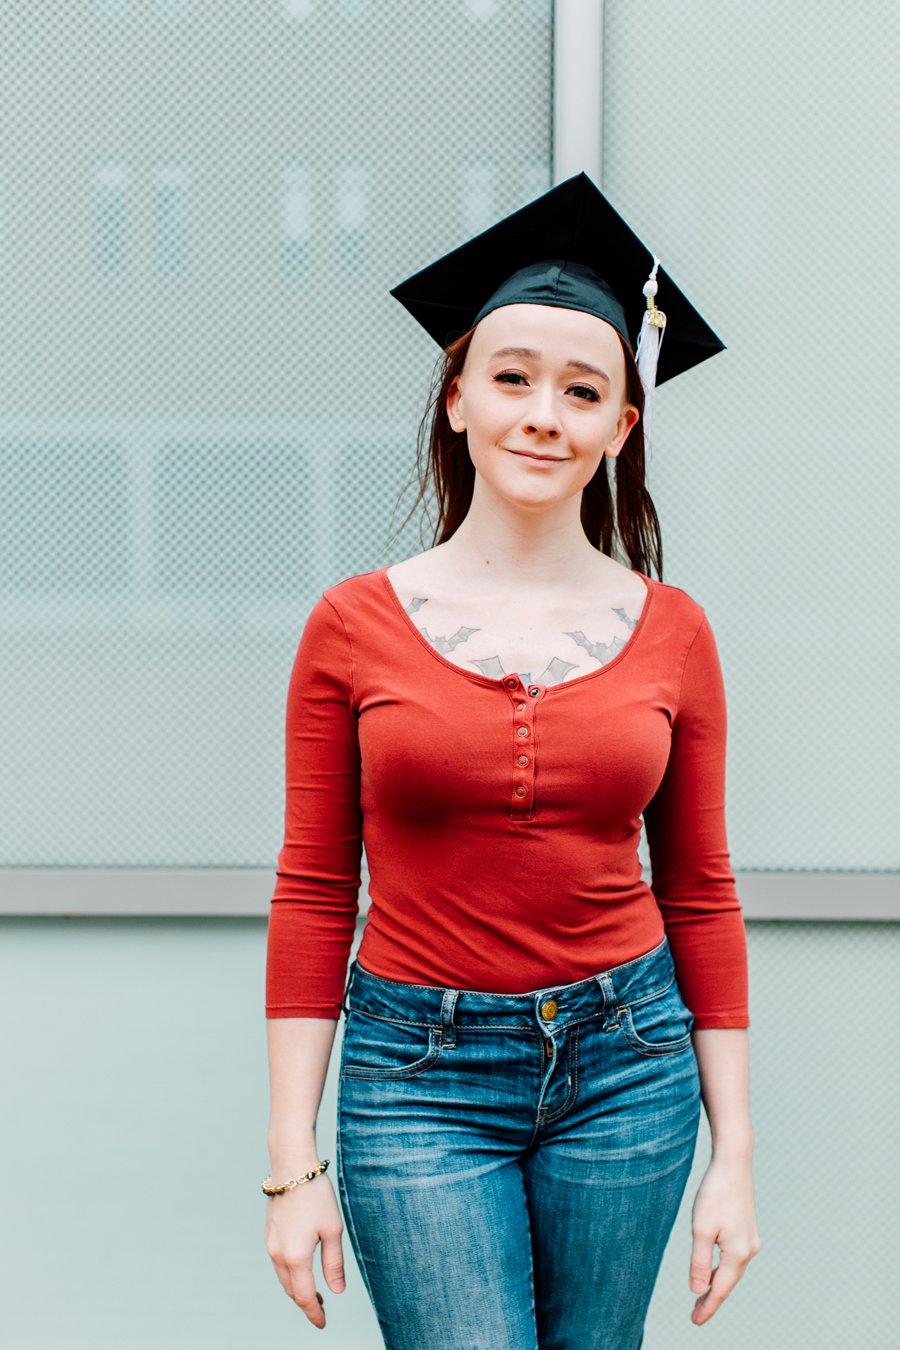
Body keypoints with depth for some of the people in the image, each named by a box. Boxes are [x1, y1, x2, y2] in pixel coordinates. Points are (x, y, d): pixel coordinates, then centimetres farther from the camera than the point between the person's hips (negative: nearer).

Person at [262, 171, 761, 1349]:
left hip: (626, 1070, 2)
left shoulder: (671, 631, 1)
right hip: (419, 1075, -2)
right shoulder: (356, 625, -3)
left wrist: (734, 1152, 3)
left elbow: (701, 895, 6)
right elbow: (313, 896, -1)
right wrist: (293, 1163, -3)